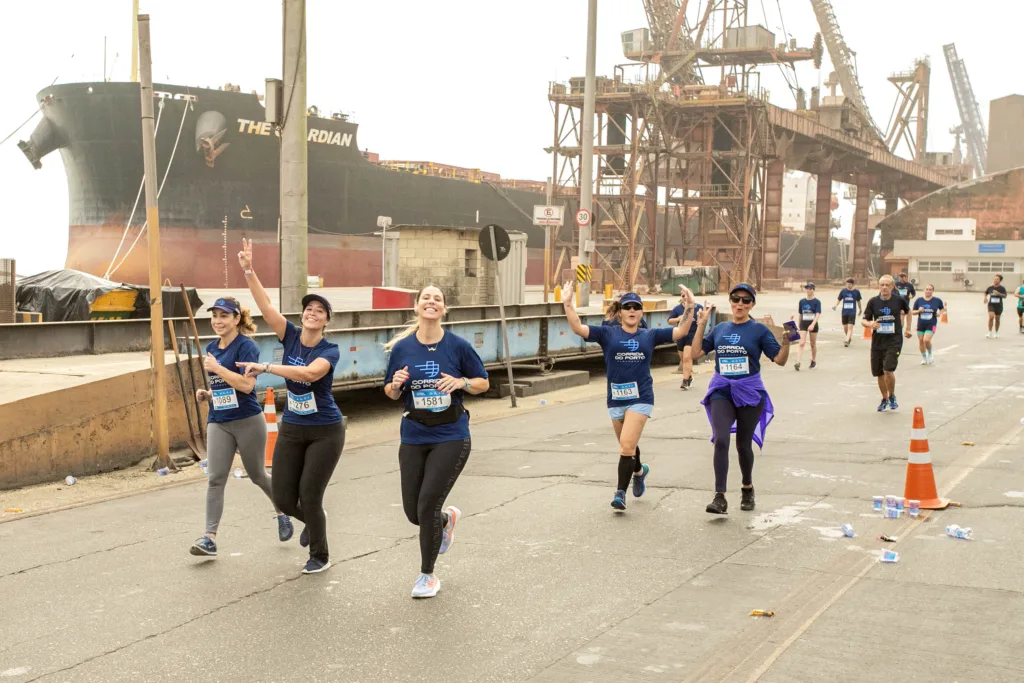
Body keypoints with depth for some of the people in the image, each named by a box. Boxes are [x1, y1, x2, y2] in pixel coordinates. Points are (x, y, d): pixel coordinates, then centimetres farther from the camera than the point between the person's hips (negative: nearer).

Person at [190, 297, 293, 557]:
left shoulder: (246, 346, -11)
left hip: (247, 421, -6)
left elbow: (247, 384, -23)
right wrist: (206, 395, 4)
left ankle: (283, 512, 36)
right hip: (218, 422, 6)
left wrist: (217, 368, -21)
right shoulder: (211, 348, 11)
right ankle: (210, 538, -9)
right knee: (215, 479, -6)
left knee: (257, 475, 10)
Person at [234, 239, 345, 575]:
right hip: (291, 428, 4)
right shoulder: (291, 337, -2)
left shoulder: (330, 351, -14)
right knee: (283, 498, 2)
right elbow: (265, 304, -12)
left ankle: (321, 556, 19)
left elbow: (309, 373, -34)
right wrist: (248, 270, -22)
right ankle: (312, 522, 37)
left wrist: (266, 367, -35)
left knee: (309, 496, -5)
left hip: (325, 431, -4)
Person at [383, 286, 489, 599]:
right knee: (413, 511, 6)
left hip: (451, 436, -3)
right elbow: (391, 394, 8)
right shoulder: (402, 348, -1)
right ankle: (447, 519, 44)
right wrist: (396, 384, -15)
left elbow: (483, 383, 3)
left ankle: (428, 575, 11)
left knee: (427, 504, -11)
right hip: (414, 436, 3)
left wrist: (461, 382, -17)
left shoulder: (458, 346, -6)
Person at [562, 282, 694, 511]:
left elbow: (681, 331, 4)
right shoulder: (608, 333, 1)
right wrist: (567, 303, -20)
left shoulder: (649, 335, 4)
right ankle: (639, 471, 50)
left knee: (627, 445, -13)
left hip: (640, 397, -2)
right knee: (627, 446, 19)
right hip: (616, 398, 2)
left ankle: (621, 492, -6)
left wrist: (689, 308, -6)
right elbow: (578, 328, -9)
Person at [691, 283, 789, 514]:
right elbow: (697, 353, 9)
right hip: (722, 392, 2)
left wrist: (786, 342, -24)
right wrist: (701, 326, 2)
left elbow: (780, 360, -7)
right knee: (721, 440, -15)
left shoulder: (759, 330, -3)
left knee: (743, 444, 10)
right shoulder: (720, 329, 7)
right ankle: (720, 497, -16)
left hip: (749, 393, -2)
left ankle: (748, 489, 35)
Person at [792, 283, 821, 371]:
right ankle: (798, 362, -20)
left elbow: (818, 314, -16)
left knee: (813, 344, 12)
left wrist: (813, 324, -30)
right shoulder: (802, 301, 5)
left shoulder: (816, 302, -7)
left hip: (813, 324, -2)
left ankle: (814, 361, 30)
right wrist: (799, 325, 16)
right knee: (802, 343, -11)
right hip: (803, 324, 2)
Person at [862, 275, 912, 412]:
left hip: (894, 341, -3)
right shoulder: (873, 301, -3)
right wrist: (870, 324, -23)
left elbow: (907, 311, 17)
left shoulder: (899, 300, -4)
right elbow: (864, 320, -1)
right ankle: (884, 399, 33)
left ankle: (892, 396, 8)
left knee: (888, 370, -18)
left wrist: (907, 329, 20)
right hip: (877, 342, 3)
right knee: (879, 373, 10)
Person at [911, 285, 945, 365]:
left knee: (926, 340, -19)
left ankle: (930, 354, 10)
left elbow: (942, 309, 15)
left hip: (931, 324, -3)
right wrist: (918, 311, -15)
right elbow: (912, 312, 5)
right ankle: (924, 358, 29)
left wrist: (940, 313, -7)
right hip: (921, 324, 3)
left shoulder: (937, 300, -1)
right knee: (921, 341, 8)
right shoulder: (919, 300, 1)